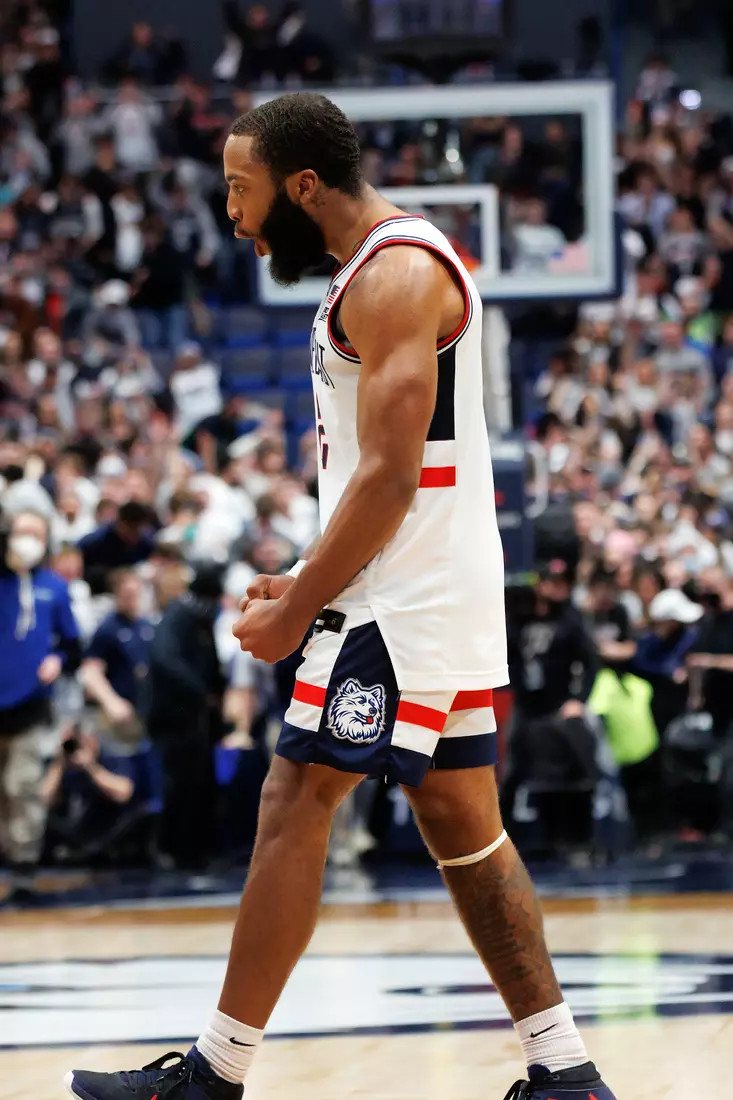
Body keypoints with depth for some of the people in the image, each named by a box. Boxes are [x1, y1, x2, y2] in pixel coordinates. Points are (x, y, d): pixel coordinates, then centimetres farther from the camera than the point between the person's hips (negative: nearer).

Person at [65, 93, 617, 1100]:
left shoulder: (392, 277, -16)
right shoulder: (385, 266, 17)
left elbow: (389, 478, -21)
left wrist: (296, 613, -16)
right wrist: (310, 584, 17)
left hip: (406, 599, -11)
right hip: (423, 591, 11)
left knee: (295, 805, -7)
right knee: (460, 823, 11)